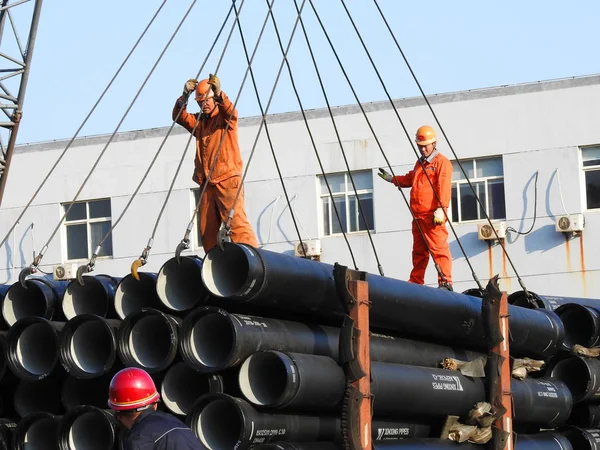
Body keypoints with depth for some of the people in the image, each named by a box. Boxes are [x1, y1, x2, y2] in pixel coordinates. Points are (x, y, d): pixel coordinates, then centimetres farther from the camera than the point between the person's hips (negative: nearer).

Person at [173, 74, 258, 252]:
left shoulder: (225, 116, 4)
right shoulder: (199, 121, 18)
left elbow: (231, 112, -18)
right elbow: (179, 117, 4)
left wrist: (219, 94, -35)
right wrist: (184, 95, -12)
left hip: (228, 179, -6)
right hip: (206, 183, 6)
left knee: (235, 221, -18)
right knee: (206, 228, 3)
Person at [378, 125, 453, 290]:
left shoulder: (441, 162, -4)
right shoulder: (420, 163, 24)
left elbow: (444, 187, -15)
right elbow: (410, 179, 43)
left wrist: (441, 208, -24)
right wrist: (392, 179, 43)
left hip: (433, 215, -9)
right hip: (418, 215, 9)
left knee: (438, 248, -14)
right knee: (418, 251, 11)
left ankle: (445, 282, -17)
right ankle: (415, 282, 16)